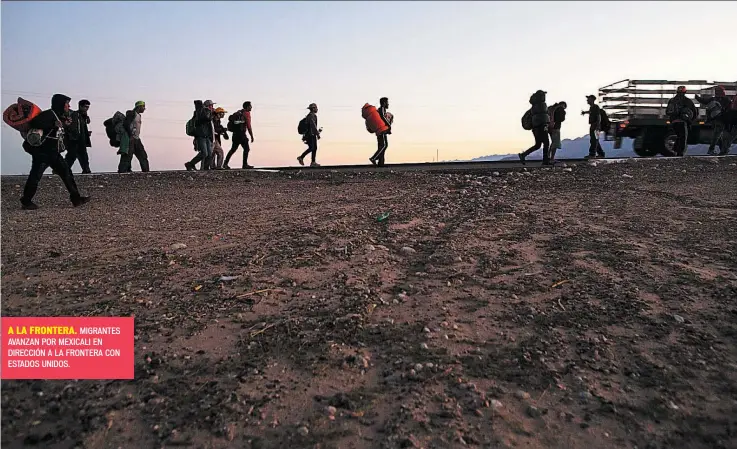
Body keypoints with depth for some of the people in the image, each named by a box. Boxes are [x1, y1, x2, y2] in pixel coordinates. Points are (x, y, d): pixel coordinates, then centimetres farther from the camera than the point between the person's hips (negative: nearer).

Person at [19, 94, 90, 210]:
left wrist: (65, 124, 7)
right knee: (36, 175, -3)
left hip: (53, 152, 9)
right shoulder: (49, 114, -15)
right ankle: (26, 202, 9)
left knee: (66, 173, 6)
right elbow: (34, 123, -27)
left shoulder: (60, 116, 13)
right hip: (42, 151, -9)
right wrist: (54, 124, -28)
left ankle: (76, 199, 9)